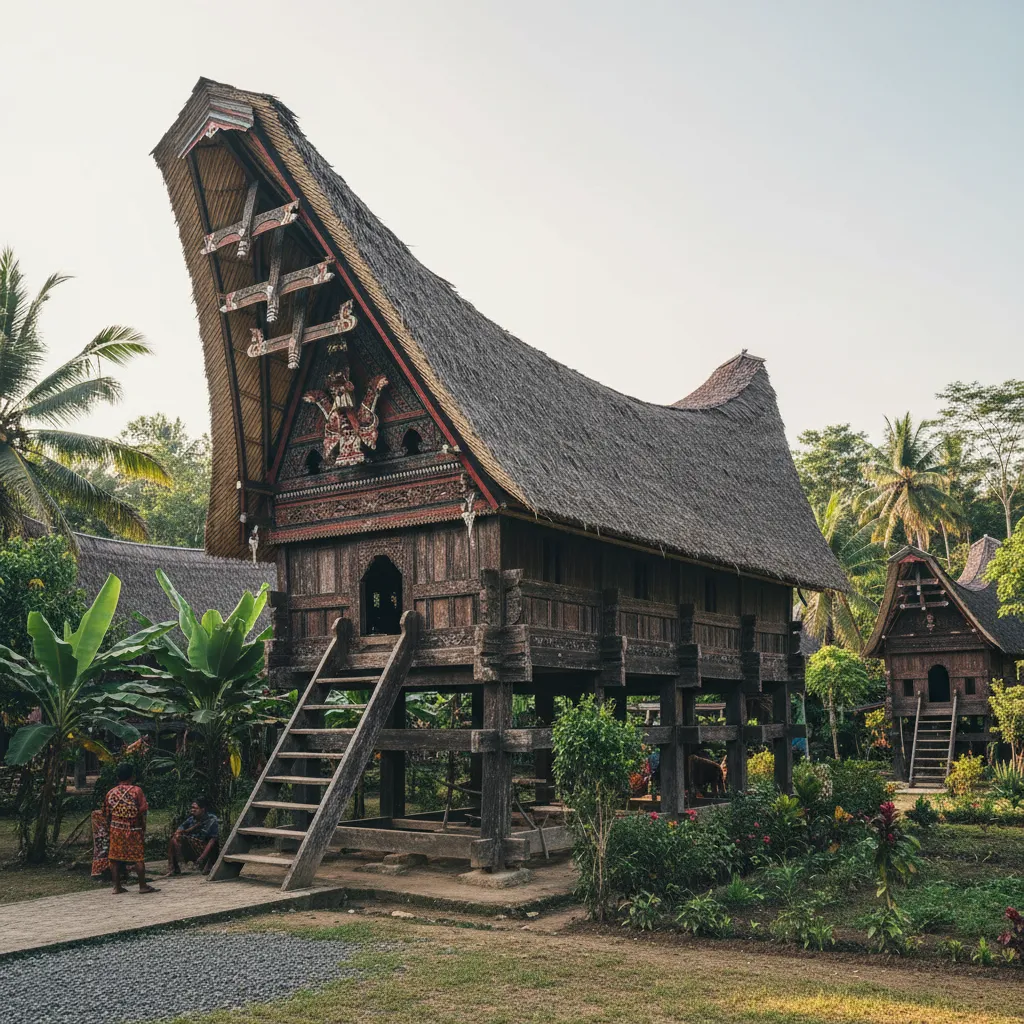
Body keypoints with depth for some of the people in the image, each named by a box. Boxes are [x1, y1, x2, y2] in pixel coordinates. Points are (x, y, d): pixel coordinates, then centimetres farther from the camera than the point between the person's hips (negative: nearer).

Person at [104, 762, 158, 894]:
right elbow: (143, 812, -7)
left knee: (115, 858, 9)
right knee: (139, 857, 2)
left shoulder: (111, 793, 4)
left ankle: (117, 887, 11)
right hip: (133, 829, -3)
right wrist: (143, 829, 2)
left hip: (115, 830, 3)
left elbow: (107, 814, 8)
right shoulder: (136, 791, -7)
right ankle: (143, 886, 5)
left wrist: (109, 830, 18)